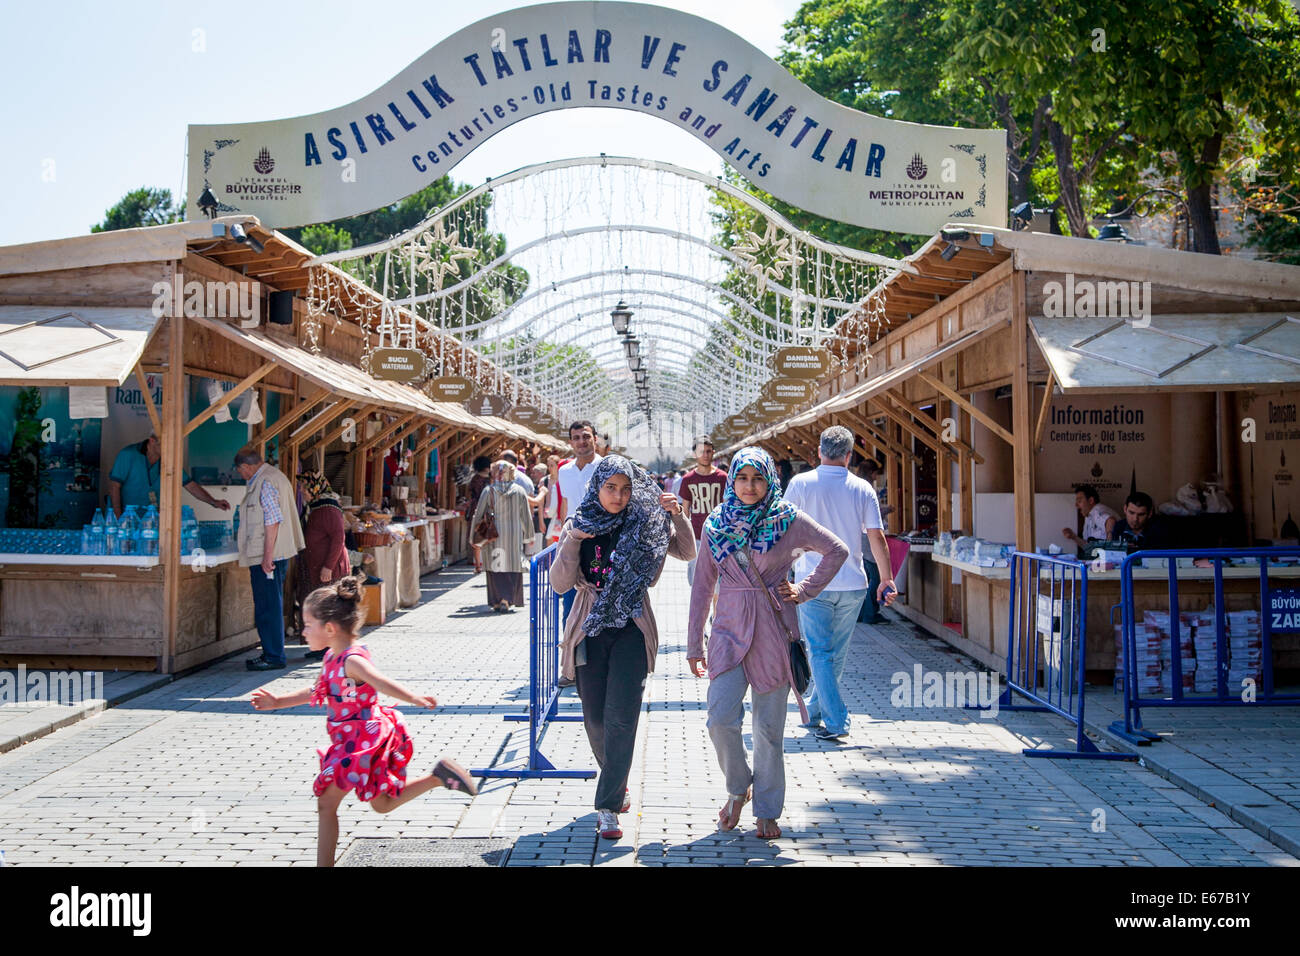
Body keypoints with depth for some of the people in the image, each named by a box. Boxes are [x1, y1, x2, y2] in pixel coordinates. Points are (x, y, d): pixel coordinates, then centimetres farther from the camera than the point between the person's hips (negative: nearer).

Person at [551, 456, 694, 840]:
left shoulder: (644, 525, 2)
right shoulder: (578, 526, 3)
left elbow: (688, 553, -1)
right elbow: (560, 584, -4)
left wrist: (677, 515, -15)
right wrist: (572, 542, -16)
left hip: (631, 629, -1)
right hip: (590, 629, 2)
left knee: (621, 717, -10)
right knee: (595, 718, 8)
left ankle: (608, 806, -3)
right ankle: (617, 783, 35)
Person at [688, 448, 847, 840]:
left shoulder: (788, 521, -1)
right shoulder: (716, 524, 5)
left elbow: (837, 550, 9)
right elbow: (702, 585, 8)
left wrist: (804, 591, 1)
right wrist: (694, 644, 6)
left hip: (774, 630, -1)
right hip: (730, 629, 1)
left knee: (769, 726, 4)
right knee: (721, 717, -12)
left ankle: (767, 810, 21)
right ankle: (737, 788, 16)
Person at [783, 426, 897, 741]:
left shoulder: (801, 484, -5)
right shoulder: (862, 489, 0)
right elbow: (877, 538, 0)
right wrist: (887, 579, 9)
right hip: (852, 585, 3)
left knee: (820, 653, 2)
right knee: (837, 654, 15)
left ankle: (836, 722, -4)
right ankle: (814, 713, 27)